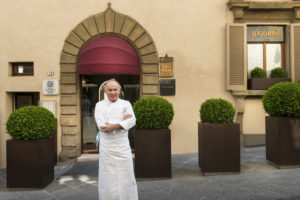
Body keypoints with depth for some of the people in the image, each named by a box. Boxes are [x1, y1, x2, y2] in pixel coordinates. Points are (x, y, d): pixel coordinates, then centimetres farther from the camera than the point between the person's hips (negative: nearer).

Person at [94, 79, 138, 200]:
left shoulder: (126, 104, 6)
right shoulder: (100, 105, 1)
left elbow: (132, 121, -9)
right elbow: (102, 125, -12)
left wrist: (114, 126, -21)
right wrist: (122, 121, -14)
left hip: (123, 147, 2)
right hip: (107, 148, -1)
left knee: (127, 178, 7)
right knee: (108, 179, 4)